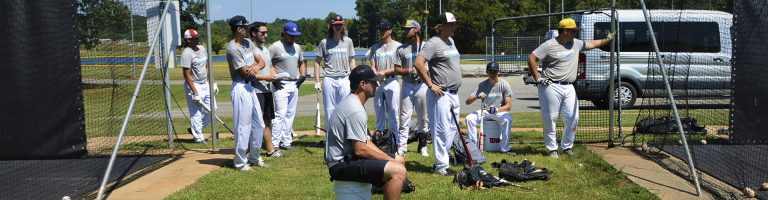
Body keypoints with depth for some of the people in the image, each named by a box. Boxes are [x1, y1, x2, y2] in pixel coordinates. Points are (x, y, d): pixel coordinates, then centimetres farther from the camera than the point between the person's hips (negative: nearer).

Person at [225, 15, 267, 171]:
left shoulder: (247, 43, 11)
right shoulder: (233, 48, -16)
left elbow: (261, 62, 11)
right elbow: (246, 73, -18)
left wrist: (256, 67, -14)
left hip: (250, 87, 9)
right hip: (240, 89, -9)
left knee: (258, 124, 14)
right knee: (243, 126, -4)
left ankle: (254, 157, 27)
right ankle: (240, 162, 6)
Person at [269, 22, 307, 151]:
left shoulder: (297, 47, 14)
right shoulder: (275, 47, -8)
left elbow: (301, 63, 28)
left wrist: (303, 75, 11)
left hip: (295, 85, 7)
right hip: (282, 85, -7)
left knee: (290, 114, 9)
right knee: (280, 114, -11)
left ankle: (286, 141, 17)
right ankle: (274, 144, -8)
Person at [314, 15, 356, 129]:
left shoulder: (348, 41, 11)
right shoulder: (325, 42, 3)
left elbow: (352, 61, 13)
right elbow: (317, 62, 6)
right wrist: (317, 81, -1)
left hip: (344, 79, 2)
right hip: (329, 80, -2)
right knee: (330, 109, 3)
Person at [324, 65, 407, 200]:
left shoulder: (350, 102, 12)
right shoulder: (356, 110, -21)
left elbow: (363, 141, 15)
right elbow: (360, 150, -23)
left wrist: (390, 158, 7)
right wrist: (390, 160, -12)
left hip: (348, 156, 11)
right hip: (342, 165, -11)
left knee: (400, 160, 16)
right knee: (398, 170, -23)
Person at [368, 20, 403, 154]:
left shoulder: (398, 46, 1)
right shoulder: (375, 47, 15)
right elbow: (372, 66, 9)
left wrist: (384, 72, -15)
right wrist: (374, 73, -14)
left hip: (392, 82, -4)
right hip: (377, 83, 4)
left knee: (393, 114, -5)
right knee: (379, 114, 8)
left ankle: (397, 144, -1)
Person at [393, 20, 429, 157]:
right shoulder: (402, 49, 8)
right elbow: (397, 69, 7)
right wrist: (408, 71, -12)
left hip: (422, 85, -1)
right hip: (407, 86, 1)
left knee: (423, 117, 6)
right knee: (404, 116, -1)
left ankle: (422, 146, 17)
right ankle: (402, 146, 1)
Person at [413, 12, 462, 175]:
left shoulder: (451, 41, 16)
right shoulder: (434, 43, -12)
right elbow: (418, 63, -23)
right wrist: (431, 85, -20)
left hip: (454, 93, 9)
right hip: (440, 94, -9)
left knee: (453, 128, 14)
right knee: (442, 130, -6)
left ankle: (441, 159, 25)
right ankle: (441, 166, 1)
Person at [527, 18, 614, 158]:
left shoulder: (576, 43, 11)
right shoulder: (549, 45, -9)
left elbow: (592, 44, 27)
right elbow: (531, 58, -11)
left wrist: (608, 40, 27)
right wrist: (537, 78, -12)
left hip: (569, 88, 6)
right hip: (551, 87, -6)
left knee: (573, 118, 4)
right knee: (550, 119, -2)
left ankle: (567, 147, 19)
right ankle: (552, 149, 10)